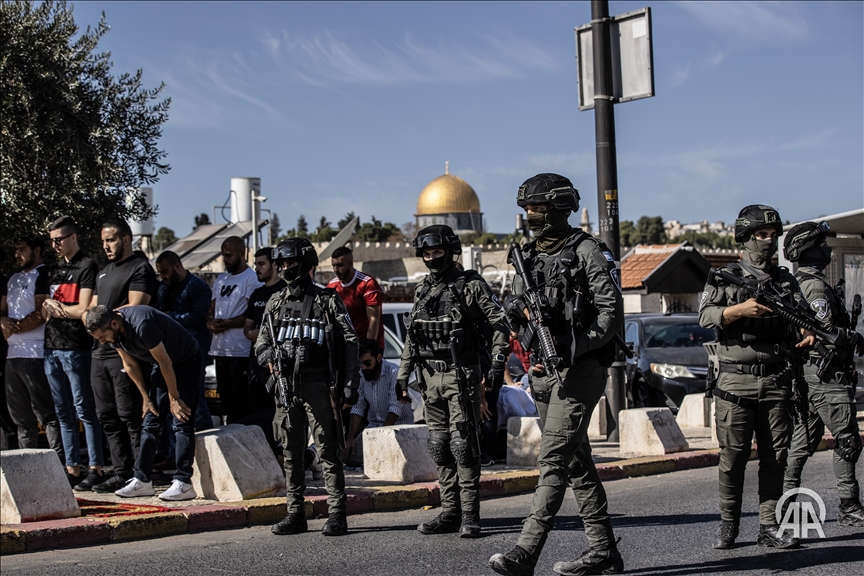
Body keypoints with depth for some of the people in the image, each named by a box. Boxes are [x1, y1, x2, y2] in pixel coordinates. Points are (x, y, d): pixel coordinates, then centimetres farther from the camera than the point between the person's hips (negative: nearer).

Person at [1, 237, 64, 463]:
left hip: (35, 354, -9)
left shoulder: (43, 275, -5)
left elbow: (40, 314, -13)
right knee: (21, 417, 12)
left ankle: (59, 462, -12)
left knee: (47, 414, -11)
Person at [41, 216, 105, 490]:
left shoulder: (87, 267, -4)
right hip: (52, 347, 8)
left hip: (75, 347, -8)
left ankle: (95, 469, -4)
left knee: (85, 410, -6)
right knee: (64, 414, 8)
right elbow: (45, 311, 17)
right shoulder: (56, 270, 19)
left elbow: (83, 310, -12)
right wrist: (49, 309, -5)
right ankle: (72, 470, 12)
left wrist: (54, 306, -1)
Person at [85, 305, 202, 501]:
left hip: (186, 361, -8)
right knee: (150, 422, 4)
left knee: (181, 422, -15)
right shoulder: (114, 333, -10)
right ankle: (142, 480, 6)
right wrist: (146, 398, 5)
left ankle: (183, 483, -16)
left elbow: (165, 363, -26)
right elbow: (130, 365, 4)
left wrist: (174, 398, -16)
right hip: (161, 365, 8)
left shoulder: (142, 324, -35)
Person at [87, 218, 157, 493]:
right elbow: (90, 310, 23)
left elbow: (134, 309, -14)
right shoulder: (104, 273, 23)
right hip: (101, 352, 9)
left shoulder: (140, 269, -4)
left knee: (129, 416, -9)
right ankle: (121, 473, 13)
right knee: (107, 417, 8)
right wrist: (90, 317, -1)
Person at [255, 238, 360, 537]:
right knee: (291, 452, 8)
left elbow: (349, 343, 0)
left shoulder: (328, 300, 2)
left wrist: (350, 383, -7)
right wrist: (269, 355, -4)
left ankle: (337, 514, -1)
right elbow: (261, 343, 20)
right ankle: (295, 512, 16)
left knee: (328, 451, -4)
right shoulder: (275, 302, 15)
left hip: (318, 386, -5)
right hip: (285, 386, 5)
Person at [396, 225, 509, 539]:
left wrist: (498, 361, -19)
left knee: (463, 445, -8)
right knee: (440, 446, 8)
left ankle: (469, 516, -5)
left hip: (461, 374, -6)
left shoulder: (471, 284, -4)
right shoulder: (423, 290, 14)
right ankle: (450, 512, 15)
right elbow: (411, 337, 20)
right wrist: (403, 375, 16)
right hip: (431, 377, 7)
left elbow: (499, 324, -8)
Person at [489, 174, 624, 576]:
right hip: (543, 371, 8)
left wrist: (574, 348, -22)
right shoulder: (528, 256, 15)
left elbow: (612, 311, -13)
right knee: (577, 462, 11)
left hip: (580, 369, -8)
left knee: (553, 460, -13)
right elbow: (514, 312, 17)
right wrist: (519, 311, -7)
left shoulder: (586, 251, -8)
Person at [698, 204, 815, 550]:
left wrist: (807, 334, -16)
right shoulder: (726, 278, 4)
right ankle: (728, 524, 12)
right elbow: (706, 315, -9)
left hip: (776, 382, 3)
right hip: (736, 381, -3)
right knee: (733, 456, -1)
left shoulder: (786, 281, 15)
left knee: (775, 456, 3)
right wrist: (741, 309, -24)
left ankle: (769, 527, 9)